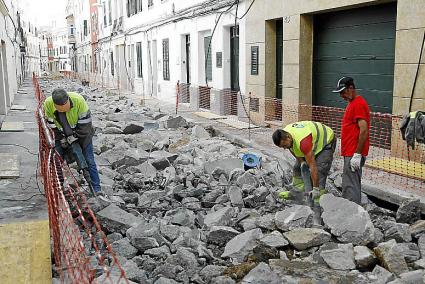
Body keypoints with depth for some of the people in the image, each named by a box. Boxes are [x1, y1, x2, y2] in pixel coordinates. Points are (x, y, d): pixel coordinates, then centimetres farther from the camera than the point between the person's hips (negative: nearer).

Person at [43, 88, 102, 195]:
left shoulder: (78, 100, -32)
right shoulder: (48, 104, -24)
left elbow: (85, 123, -24)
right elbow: (52, 125, -11)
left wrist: (72, 138, -17)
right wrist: (62, 140, -9)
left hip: (81, 133, -2)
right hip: (61, 135, 3)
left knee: (89, 161, -3)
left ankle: (97, 189, 2)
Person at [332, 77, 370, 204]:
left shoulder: (358, 104, -15)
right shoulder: (352, 103, 18)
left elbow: (364, 130, -22)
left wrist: (357, 154, -22)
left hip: (353, 154, -11)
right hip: (350, 153, 11)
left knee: (350, 186, -10)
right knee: (353, 184, 15)